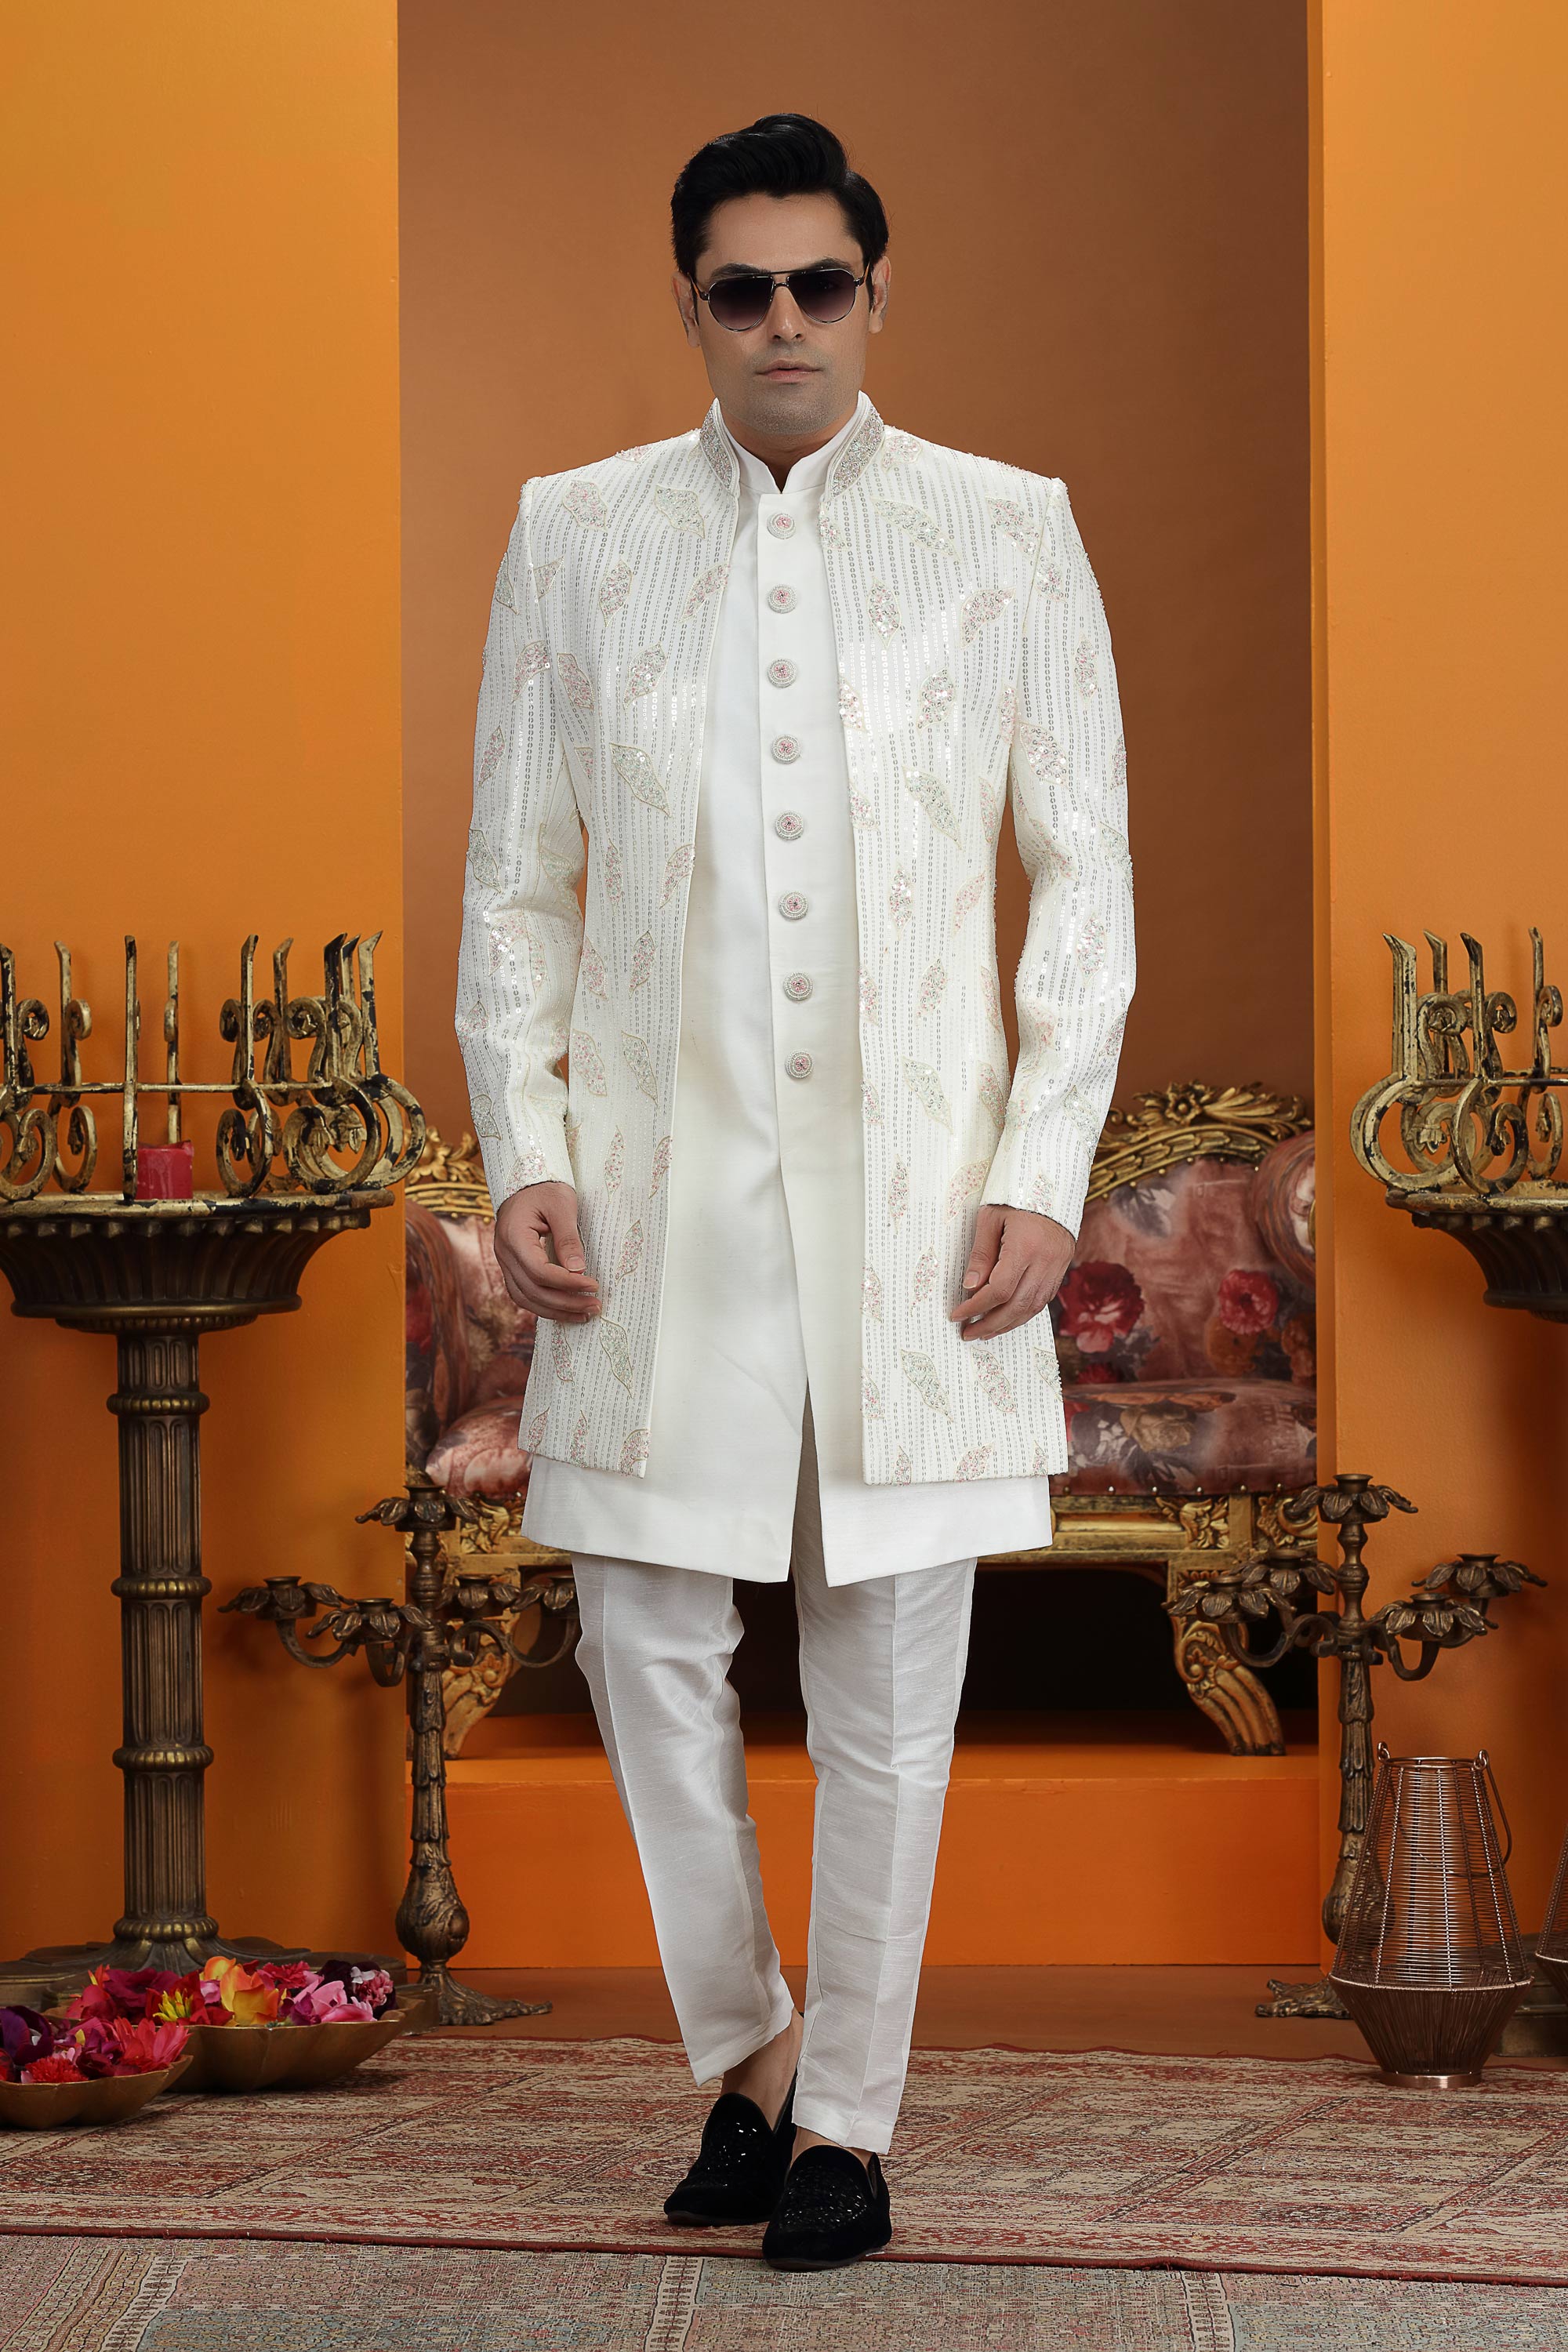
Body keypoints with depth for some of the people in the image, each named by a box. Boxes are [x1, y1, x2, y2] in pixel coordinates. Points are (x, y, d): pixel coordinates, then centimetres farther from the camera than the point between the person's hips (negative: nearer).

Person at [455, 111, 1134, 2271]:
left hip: (916, 1194, -1)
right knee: (652, 1638, 1)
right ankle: (743, 2052, 22)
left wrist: (1045, 1168, -4)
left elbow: (1085, 876, 5)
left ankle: (846, 2117, 15)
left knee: (889, 1684, 3)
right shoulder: (577, 537, 8)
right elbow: (515, 884, 10)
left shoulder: (1007, 535, 4)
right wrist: (523, 1155, -1)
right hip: (661, 1196, 1)